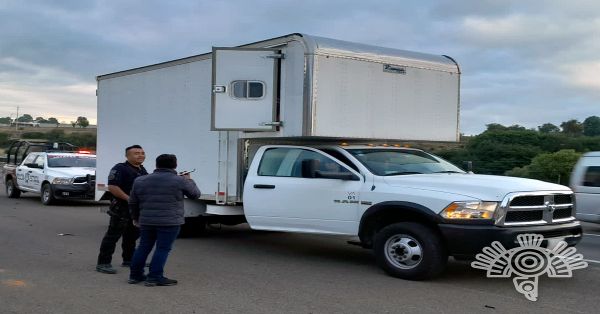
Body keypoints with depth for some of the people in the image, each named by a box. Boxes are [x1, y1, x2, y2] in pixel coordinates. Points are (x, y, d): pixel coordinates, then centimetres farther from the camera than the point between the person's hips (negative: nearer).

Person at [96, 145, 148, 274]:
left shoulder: (142, 170, 15)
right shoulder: (120, 169, -13)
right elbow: (112, 187, -23)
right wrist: (128, 198, -26)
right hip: (122, 209, -9)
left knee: (132, 235, 18)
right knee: (113, 235, -7)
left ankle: (129, 260, 31)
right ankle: (103, 263, -4)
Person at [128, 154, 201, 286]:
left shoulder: (140, 181, 10)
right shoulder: (179, 181, -4)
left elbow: (133, 203, 17)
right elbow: (195, 194, 9)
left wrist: (135, 217, 31)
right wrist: (188, 180, 24)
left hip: (146, 221, 5)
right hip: (169, 222, -5)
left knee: (143, 247, 15)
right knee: (163, 249, 0)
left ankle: (135, 275, 21)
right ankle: (155, 277, -1)